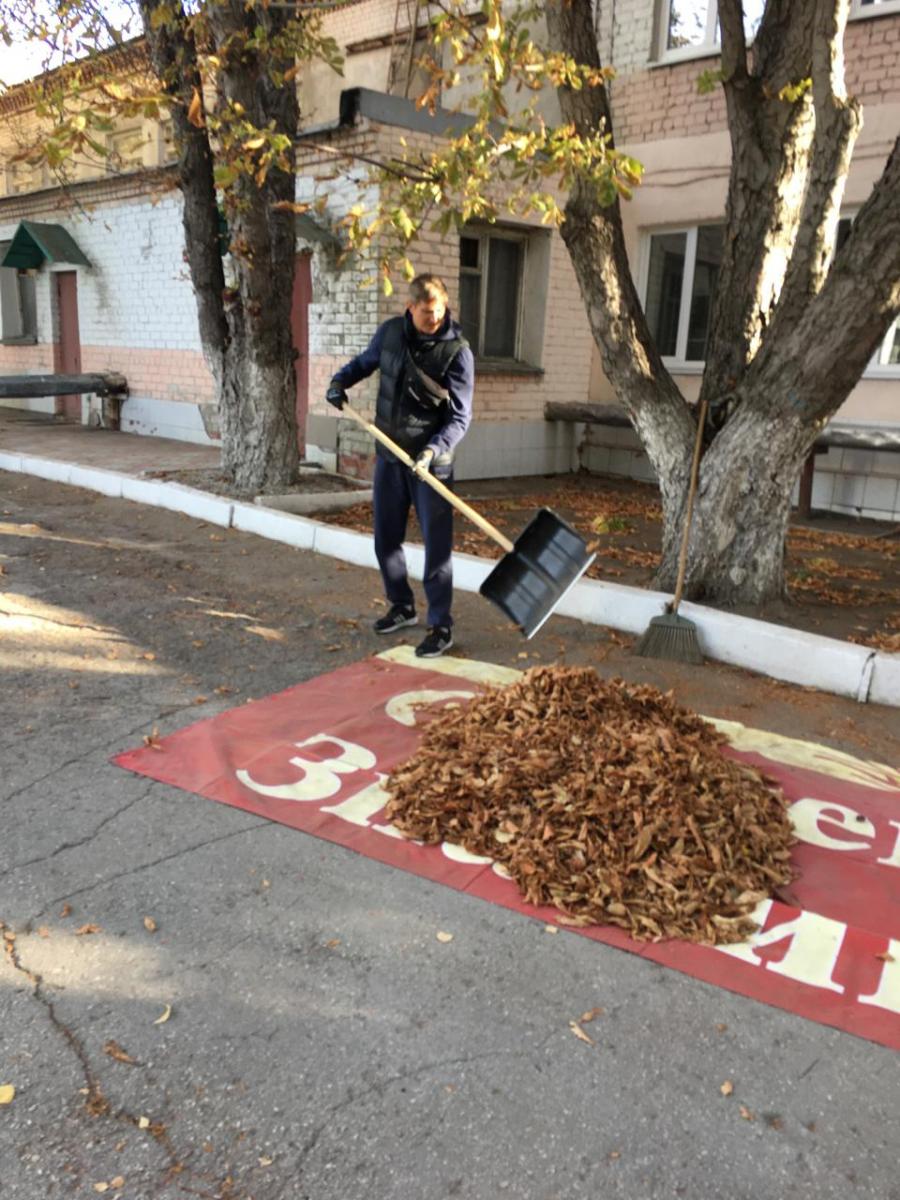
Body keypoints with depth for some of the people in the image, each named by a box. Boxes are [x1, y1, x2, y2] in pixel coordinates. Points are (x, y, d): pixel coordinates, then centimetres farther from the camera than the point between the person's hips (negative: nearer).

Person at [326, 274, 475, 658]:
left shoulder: (457, 351, -12)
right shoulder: (390, 331, 1)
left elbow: (460, 417, -14)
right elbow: (365, 362, 20)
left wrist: (433, 450, -30)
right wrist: (340, 381, 0)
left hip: (430, 461, -5)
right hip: (388, 455, 5)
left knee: (436, 544, -3)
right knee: (385, 538, 13)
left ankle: (441, 626, 5)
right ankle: (402, 606, 32)